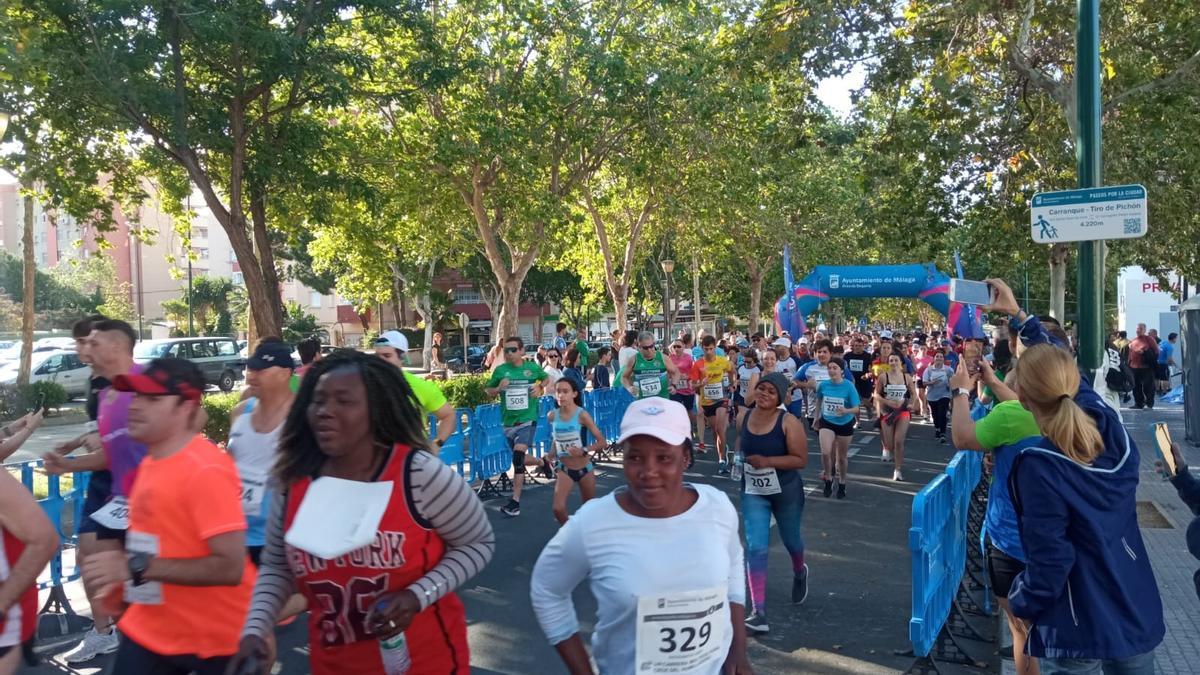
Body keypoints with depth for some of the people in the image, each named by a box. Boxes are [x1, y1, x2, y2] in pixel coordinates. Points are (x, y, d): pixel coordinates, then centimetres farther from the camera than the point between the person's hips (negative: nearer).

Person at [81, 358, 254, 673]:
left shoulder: (206, 470, -23)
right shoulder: (150, 463, 3)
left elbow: (230, 567, -28)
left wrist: (136, 568, -27)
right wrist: (127, 586, 7)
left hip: (214, 637, -6)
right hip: (149, 629, 7)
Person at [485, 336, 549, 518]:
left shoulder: (532, 367, -1)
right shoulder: (500, 370, -1)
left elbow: (547, 378, 19)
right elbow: (489, 391, 9)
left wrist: (540, 387, -1)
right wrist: (499, 388, -12)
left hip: (527, 418, -3)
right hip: (508, 420, 4)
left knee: (518, 455, -18)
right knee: (518, 457, 15)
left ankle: (515, 501, -15)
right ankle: (543, 462, 49)